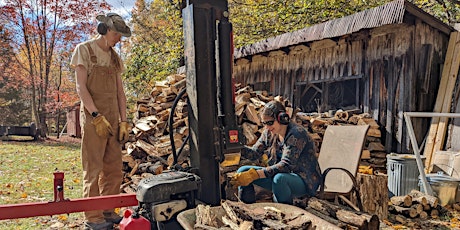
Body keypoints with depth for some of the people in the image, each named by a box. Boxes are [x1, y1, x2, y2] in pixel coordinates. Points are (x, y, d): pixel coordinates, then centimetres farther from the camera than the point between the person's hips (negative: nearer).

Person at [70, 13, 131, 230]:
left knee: (114, 168, 7)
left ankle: (108, 211, 19)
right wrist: (97, 116, -15)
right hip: (93, 117, -6)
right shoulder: (84, 50, 0)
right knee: (93, 168, -3)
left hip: (112, 118, 6)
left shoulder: (114, 57, 16)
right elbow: (81, 87, -8)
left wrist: (123, 121, 7)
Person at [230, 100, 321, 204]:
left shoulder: (296, 134, -23)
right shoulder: (269, 133, 0)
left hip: (305, 180, -7)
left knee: (279, 178, -40)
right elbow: (255, 153, 0)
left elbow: (286, 165, -32)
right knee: (243, 171, -7)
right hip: (281, 174, 7)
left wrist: (255, 174, -40)